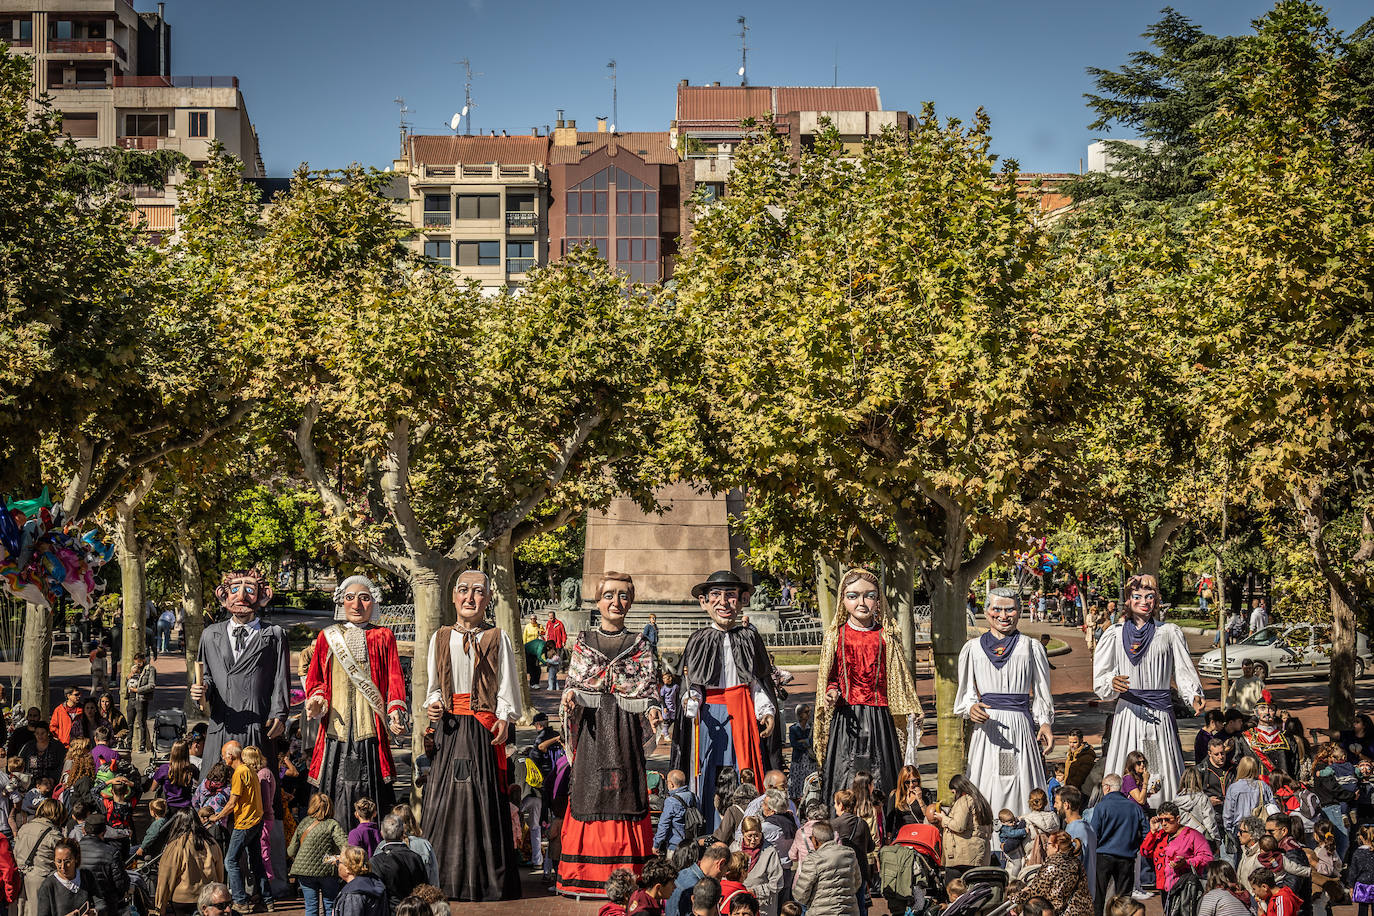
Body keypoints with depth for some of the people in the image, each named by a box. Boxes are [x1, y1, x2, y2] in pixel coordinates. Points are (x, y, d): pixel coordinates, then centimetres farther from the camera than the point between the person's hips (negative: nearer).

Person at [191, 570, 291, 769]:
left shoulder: (274, 636, 9)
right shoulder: (211, 635, 17)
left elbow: (281, 680, 5)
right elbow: (207, 675, 20)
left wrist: (279, 716, -5)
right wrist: (202, 689, -2)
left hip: (259, 729, -2)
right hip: (221, 729, 2)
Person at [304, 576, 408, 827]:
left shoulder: (383, 637, 12)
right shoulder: (327, 637, 15)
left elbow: (394, 679, 6)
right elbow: (315, 680, 17)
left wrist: (395, 712, -9)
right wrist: (316, 701, -4)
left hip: (370, 728, -1)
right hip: (337, 728, 1)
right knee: (334, 795, -4)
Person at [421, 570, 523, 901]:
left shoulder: (497, 638, 2)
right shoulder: (440, 638, 11)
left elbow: (506, 685, 1)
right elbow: (434, 685, 17)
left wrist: (504, 718, -10)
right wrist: (434, 704, -2)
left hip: (484, 727, -3)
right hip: (450, 727, 3)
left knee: (483, 795, -4)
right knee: (444, 795, 0)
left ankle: (486, 878, 2)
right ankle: (446, 877, 6)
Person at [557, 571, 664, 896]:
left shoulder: (639, 645, 9)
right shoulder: (583, 642, 11)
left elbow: (649, 686, 5)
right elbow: (573, 682, 9)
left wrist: (652, 709, -14)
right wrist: (570, 697, -13)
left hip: (625, 725, 0)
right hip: (591, 725, 0)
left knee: (626, 789, -3)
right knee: (589, 789, -2)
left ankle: (626, 877, 1)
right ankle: (586, 876, 3)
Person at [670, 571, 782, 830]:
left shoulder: (749, 638, 8)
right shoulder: (699, 640, 8)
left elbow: (760, 682, 8)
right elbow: (691, 684, 8)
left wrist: (766, 711, -5)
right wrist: (691, 702, -12)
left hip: (742, 714, 0)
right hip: (709, 714, 0)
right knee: (708, 777, -3)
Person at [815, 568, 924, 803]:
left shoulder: (886, 636, 5)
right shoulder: (836, 636, 5)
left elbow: (898, 678, 10)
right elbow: (830, 677, 9)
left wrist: (912, 711, 2)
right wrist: (832, 693, -11)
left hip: (879, 718, 0)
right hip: (846, 719, 0)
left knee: (880, 784, -2)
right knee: (845, 785, -2)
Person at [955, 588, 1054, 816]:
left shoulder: (1031, 648, 9)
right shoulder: (973, 648, 10)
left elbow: (1041, 694, 11)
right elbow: (966, 692, 12)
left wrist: (1045, 723, -4)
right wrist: (971, 708, -10)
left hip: (1020, 726, 0)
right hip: (986, 727, 0)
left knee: (1021, 788, -5)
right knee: (987, 789, -4)